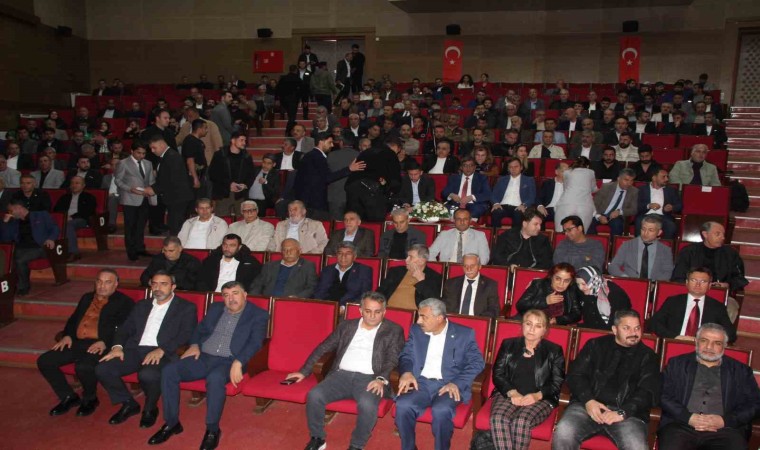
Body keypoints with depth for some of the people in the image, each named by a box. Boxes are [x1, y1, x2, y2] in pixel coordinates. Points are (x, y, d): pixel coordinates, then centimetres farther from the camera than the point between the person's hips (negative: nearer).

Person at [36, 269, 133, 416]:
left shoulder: (124, 303, 2)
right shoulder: (87, 298, 24)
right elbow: (73, 319, 26)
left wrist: (105, 342, -22)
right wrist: (67, 335, 5)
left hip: (99, 346, -7)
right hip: (77, 343, 7)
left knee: (84, 366, -34)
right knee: (44, 361, -9)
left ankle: (90, 399, -2)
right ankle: (69, 397, 9)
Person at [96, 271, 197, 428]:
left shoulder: (186, 308, 6)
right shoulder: (141, 305, 24)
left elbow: (186, 335, -6)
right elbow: (125, 328, 20)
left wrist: (161, 350, -21)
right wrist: (117, 346, -2)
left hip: (163, 354, -6)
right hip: (136, 350, 6)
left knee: (147, 374, -36)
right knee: (102, 369, -16)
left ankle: (150, 408, -2)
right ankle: (129, 404, 8)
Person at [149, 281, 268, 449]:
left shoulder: (258, 315, 0)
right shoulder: (215, 308, 17)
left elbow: (255, 343, -11)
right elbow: (200, 329, 23)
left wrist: (238, 362, -25)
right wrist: (194, 345, 1)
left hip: (228, 361, -5)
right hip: (203, 357, 5)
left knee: (215, 378, -38)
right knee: (168, 371, -17)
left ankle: (213, 429, -20)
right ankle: (172, 423, -3)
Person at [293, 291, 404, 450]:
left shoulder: (393, 331, 8)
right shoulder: (347, 326, 17)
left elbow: (393, 359, -3)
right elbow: (323, 348, 19)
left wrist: (381, 379, -21)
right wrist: (304, 371, 14)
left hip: (369, 379, -3)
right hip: (342, 375, 3)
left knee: (367, 405, -34)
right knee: (314, 395, -22)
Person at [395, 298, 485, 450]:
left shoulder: (465, 334, 3)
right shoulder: (416, 331, 13)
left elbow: (477, 362, -2)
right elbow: (406, 355, 13)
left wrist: (457, 383, -17)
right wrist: (406, 372, -11)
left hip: (448, 385, -3)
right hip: (421, 382, 3)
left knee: (441, 410, -34)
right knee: (403, 405, -28)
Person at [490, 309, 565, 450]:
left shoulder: (554, 351, 10)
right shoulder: (508, 345, 14)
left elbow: (558, 383, 4)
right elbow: (498, 374, 8)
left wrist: (537, 395, -13)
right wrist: (512, 392, -11)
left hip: (540, 399, -1)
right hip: (508, 394, 2)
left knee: (521, 421, -34)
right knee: (498, 419, -32)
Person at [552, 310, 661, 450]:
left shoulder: (648, 356, 14)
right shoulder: (595, 345, 15)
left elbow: (649, 392, 3)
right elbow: (576, 375, 8)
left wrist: (622, 412, -12)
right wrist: (588, 400, -11)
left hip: (628, 412, 0)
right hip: (589, 405, 0)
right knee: (562, 435, -26)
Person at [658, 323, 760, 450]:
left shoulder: (741, 371, 19)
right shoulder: (676, 364, 15)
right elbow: (664, 395, 7)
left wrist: (725, 420, -6)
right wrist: (688, 417, -9)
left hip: (724, 429, 1)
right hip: (681, 425, -1)